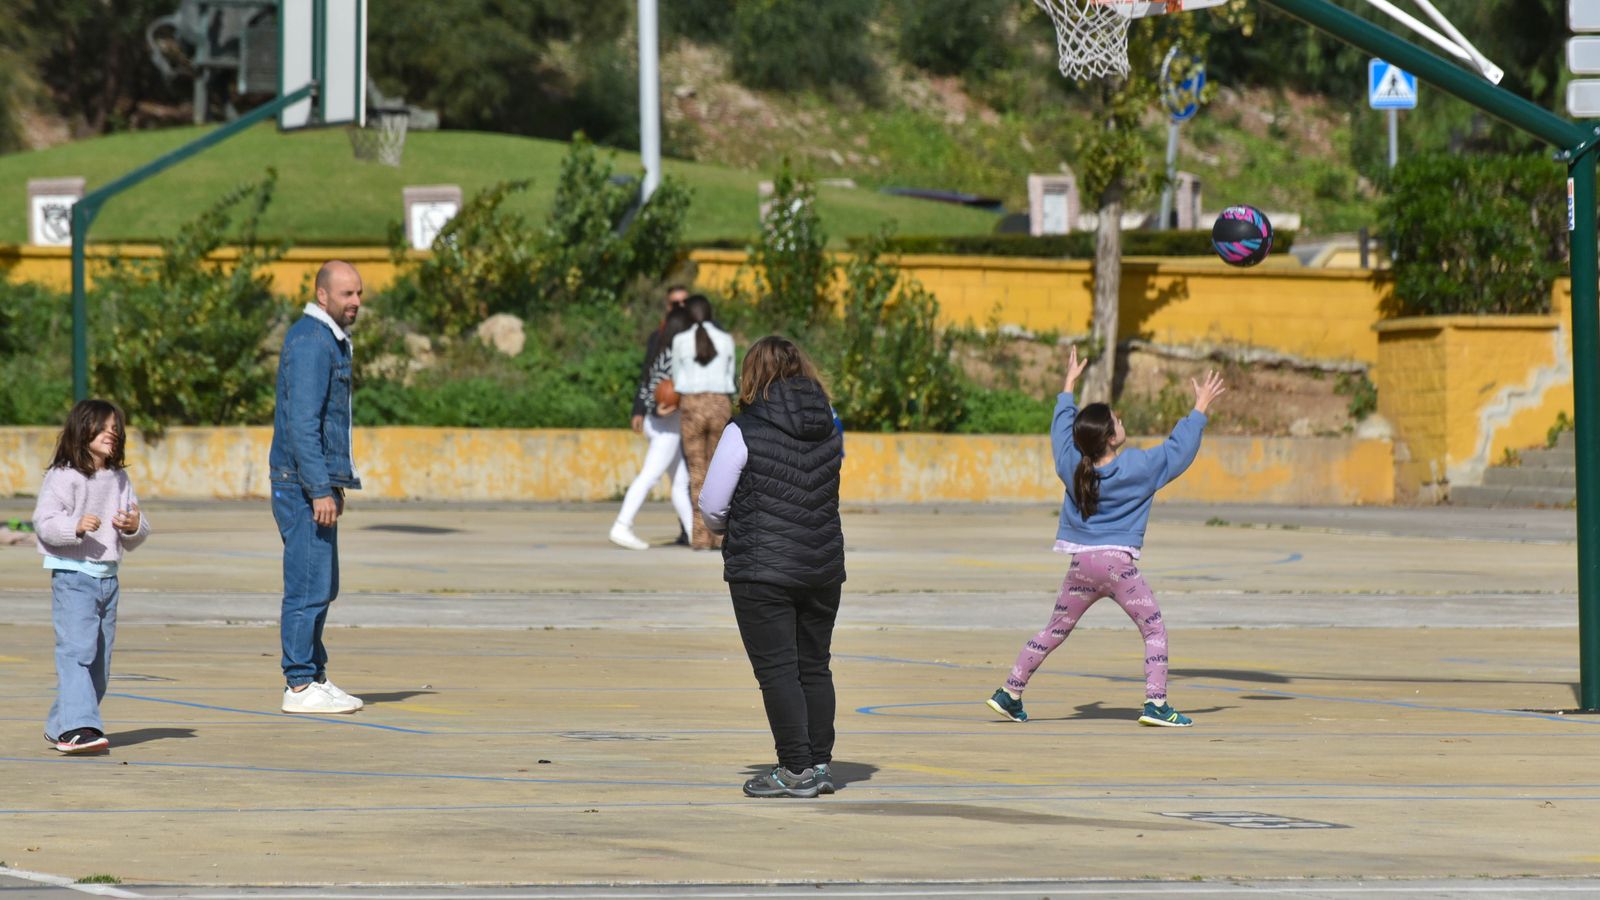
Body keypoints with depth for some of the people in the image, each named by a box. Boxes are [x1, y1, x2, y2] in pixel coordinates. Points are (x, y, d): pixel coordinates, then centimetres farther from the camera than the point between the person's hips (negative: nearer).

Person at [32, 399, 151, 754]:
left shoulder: (120, 479, 12)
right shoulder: (63, 477, -7)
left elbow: (134, 540, 16)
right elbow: (44, 522, -15)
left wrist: (135, 527, -7)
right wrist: (76, 525, -30)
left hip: (107, 577, 7)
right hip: (72, 575, -7)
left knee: (100, 660, 9)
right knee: (76, 650, -18)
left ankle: (59, 726, 21)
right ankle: (79, 726, -26)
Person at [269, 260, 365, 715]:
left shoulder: (331, 340, 17)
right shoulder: (310, 341, -15)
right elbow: (302, 423, -21)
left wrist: (335, 484, 23)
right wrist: (320, 490, -23)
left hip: (318, 483, 10)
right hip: (303, 484, -10)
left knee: (320, 588, 13)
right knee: (309, 587, -8)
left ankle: (314, 678, 19)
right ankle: (301, 686, -6)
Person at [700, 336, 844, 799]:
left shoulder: (745, 431, -11)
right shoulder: (830, 430, 5)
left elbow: (712, 508, -7)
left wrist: (724, 527, 17)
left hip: (762, 569, -6)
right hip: (823, 566, 6)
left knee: (777, 670, -2)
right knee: (814, 667, 14)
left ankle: (796, 769, -4)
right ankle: (820, 764, 16)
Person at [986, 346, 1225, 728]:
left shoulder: (1071, 466, 2)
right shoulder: (1137, 467, -8)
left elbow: (1061, 429, 21)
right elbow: (1178, 448, 2)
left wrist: (1068, 385, 32)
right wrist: (1200, 409, 15)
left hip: (1081, 566, 5)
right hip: (1118, 563, -5)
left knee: (1054, 631, 17)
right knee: (1155, 630, 3)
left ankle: (1010, 693, 18)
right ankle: (1156, 703, -8)